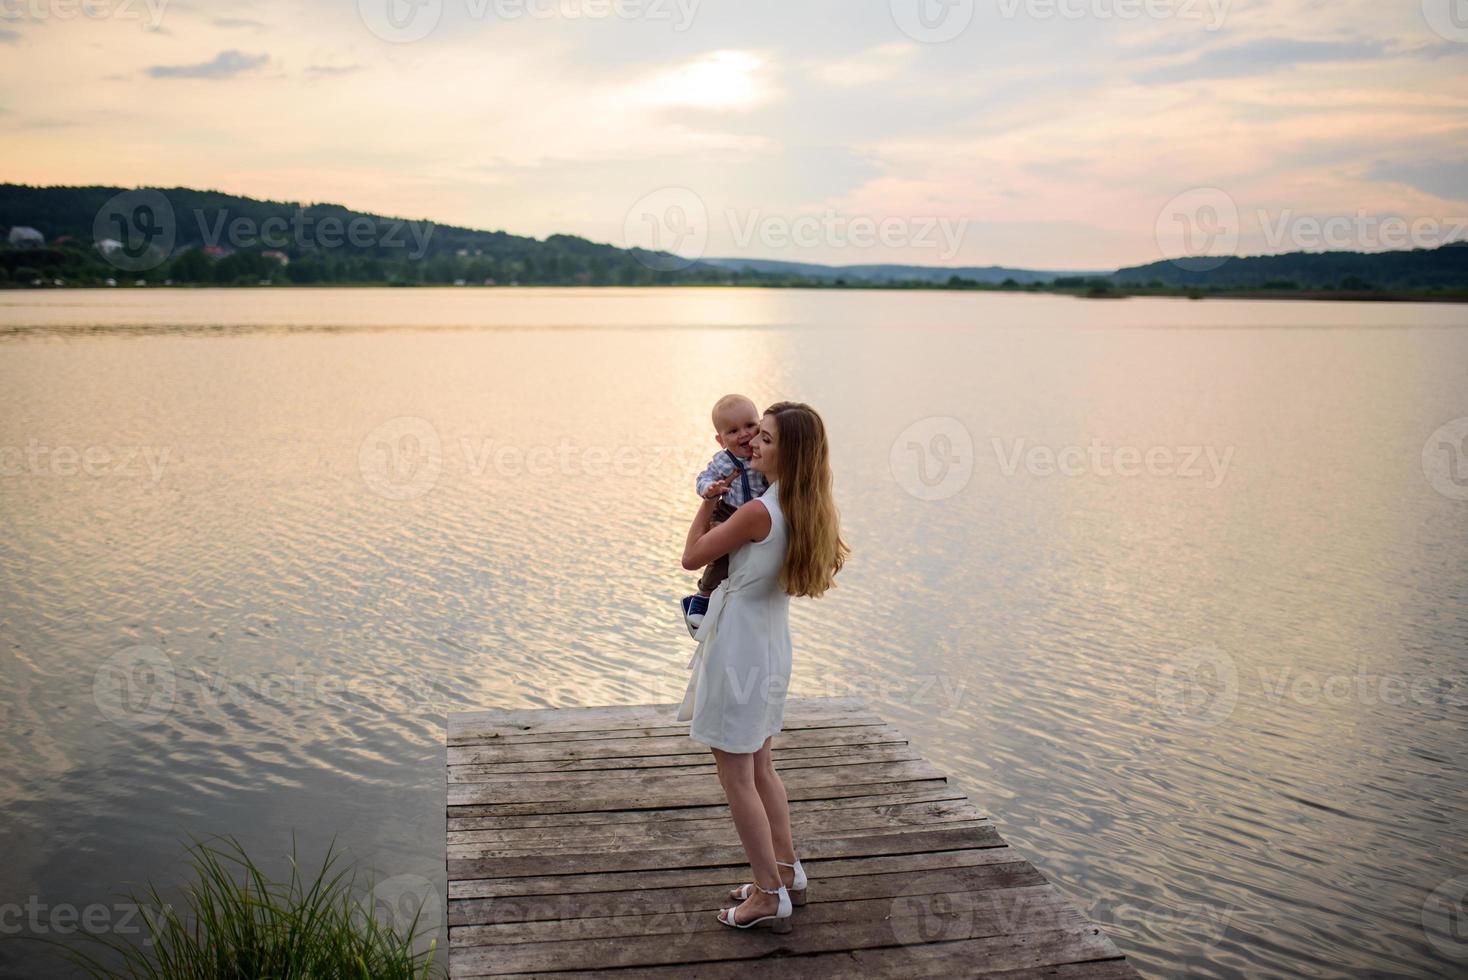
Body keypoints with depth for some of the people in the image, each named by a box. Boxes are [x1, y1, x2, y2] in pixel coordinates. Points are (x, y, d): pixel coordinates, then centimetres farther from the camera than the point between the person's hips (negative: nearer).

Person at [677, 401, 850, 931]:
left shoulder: (758, 512, -24)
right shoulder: (806, 511, 3)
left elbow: (692, 556, -12)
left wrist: (710, 499, -2)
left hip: (738, 646, -9)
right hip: (770, 644, 9)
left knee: (736, 777, 3)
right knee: (759, 768, 21)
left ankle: (770, 894, 12)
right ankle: (788, 873, 31)